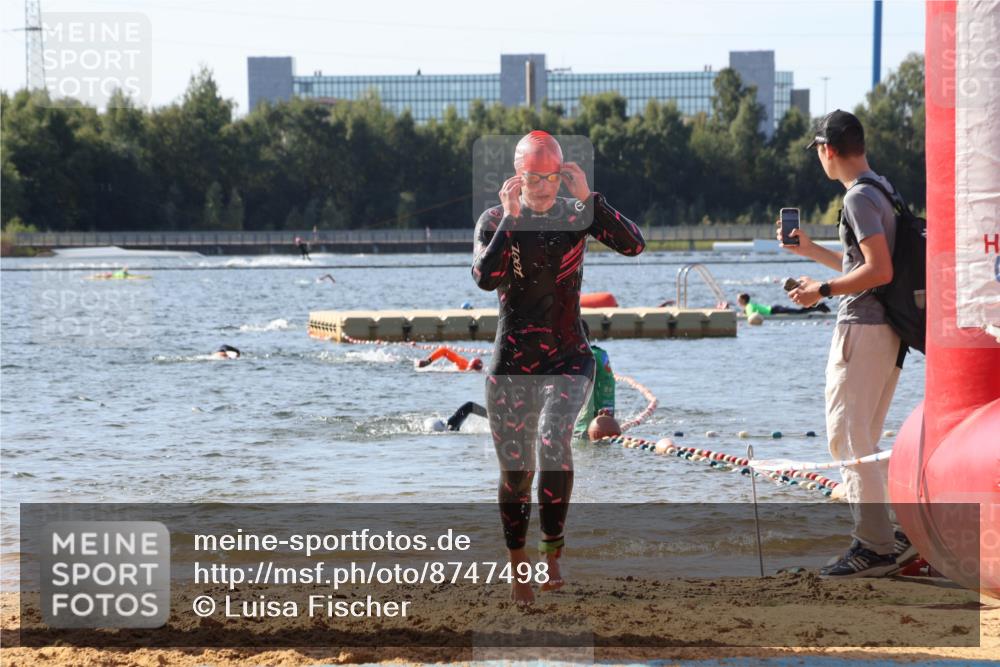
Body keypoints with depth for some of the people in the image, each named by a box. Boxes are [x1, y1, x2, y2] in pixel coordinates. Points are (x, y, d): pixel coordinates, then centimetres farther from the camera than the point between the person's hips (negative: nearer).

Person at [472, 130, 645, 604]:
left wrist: (588, 197, -20)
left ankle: (552, 551, -14)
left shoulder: (577, 214, 0)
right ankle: (518, 566, 23)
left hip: (568, 357, -1)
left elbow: (634, 244, -15)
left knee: (554, 440, -26)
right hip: (511, 364, 1)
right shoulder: (495, 221, -2)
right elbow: (485, 278, -19)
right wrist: (510, 219, -22)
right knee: (516, 470, 5)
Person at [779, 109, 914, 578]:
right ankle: (879, 539, 16)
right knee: (860, 441, 15)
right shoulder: (883, 190, 17)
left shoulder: (859, 197, -14)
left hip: (862, 328, -10)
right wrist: (809, 250, 31)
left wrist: (823, 290, -15)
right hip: (887, 330, 10)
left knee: (847, 438, -7)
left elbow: (879, 271, -23)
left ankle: (877, 546, -10)